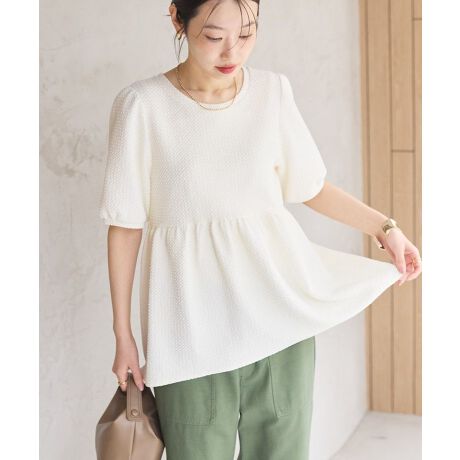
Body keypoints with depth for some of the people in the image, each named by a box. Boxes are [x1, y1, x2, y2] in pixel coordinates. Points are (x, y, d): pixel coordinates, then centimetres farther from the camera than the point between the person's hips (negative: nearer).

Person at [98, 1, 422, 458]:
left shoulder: (274, 91, 1)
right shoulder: (142, 105, -7)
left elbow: (309, 186, 14)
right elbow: (125, 225, -2)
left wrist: (384, 227, 6)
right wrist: (123, 335, -1)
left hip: (278, 315, 3)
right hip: (192, 331, -2)